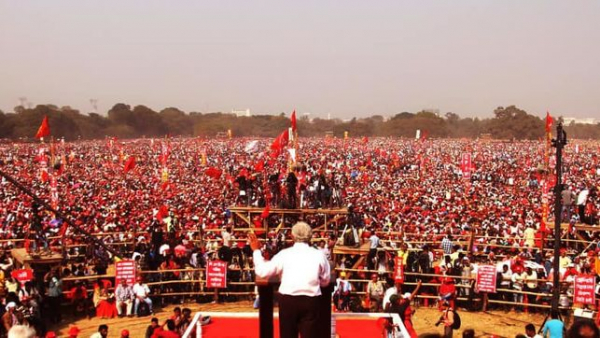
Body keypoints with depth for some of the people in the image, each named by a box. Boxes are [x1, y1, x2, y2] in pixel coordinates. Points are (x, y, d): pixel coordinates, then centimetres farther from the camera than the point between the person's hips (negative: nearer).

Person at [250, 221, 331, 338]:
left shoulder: (284, 254, -4)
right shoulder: (319, 255, 1)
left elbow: (262, 271, 1)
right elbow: (325, 281, 9)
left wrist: (256, 250, 12)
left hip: (288, 300, 0)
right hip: (310, 301, 0)